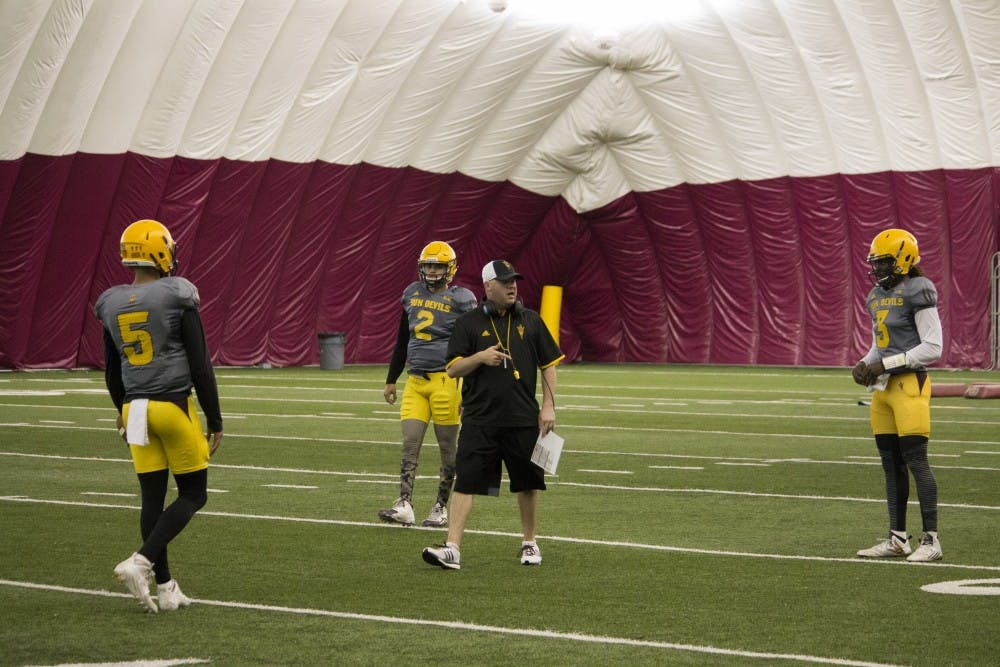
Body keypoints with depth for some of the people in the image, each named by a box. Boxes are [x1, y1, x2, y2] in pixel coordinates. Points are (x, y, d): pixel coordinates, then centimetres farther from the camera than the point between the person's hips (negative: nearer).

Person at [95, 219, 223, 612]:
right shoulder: (177, 298, -10)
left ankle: (165, 587, 11)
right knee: (193, 495, 5)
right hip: (173, 406, -6)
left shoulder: (112, 304, 6)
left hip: (135, 408, 6)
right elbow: (200, 366, -10)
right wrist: (215, 421, -4)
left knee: (152, 498, 9)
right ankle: (141, 562, -10)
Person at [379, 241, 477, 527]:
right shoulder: (412, 294, 12)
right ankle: (404, 506, -8)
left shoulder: (460, 300, -4)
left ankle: (441, 508, 11)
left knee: (448, 448, 3)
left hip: (446, 380, -5)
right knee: (409, 444, -4)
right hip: (416, 380, 5)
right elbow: (402, 342, 22)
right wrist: (391, 380, 22)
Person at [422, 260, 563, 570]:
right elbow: (453, 369, 2)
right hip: (479, 419, -2)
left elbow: (549, 365, 11)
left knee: (528, 483, 9)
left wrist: (549, 406, 2)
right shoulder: (469, 323, 3)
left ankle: (529, 542, 27)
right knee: (465, 482, -9)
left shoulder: (530, 321, 9)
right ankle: (452, 548, -12)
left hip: (524, 418, 2)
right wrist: (480, 357, -16)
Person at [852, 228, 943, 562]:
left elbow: (932, 347, -14)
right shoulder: (878, 296, 15)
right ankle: (897, 538, 17)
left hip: (909, 384, -9)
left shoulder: (917, 291, -11)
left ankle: (931, 540, -6)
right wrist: (865, 364, 3)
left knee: (916, 460, -9)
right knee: (891, 464, 11)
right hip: (883, 386, 9)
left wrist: (884, 364, -16)